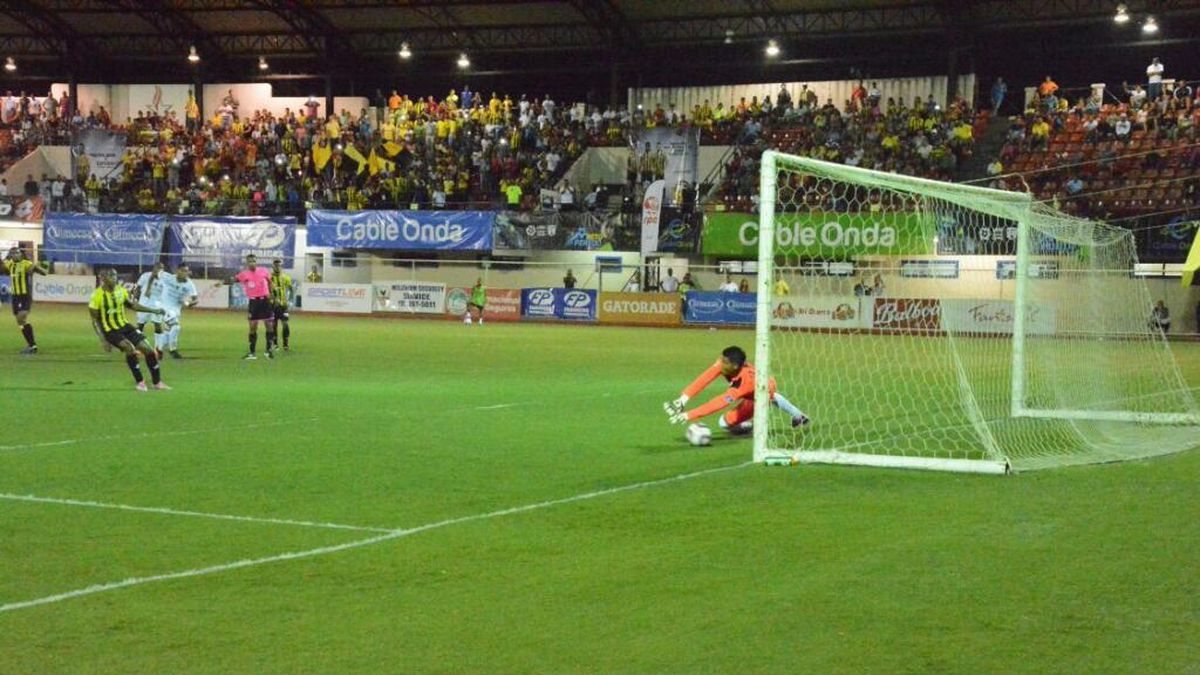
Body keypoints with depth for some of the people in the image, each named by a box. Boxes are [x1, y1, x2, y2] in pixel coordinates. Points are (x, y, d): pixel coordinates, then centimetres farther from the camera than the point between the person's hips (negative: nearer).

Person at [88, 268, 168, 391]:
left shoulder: (121, 290, 0)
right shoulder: (97, 295, -15)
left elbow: (132, 305, 16)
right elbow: (95, 320, -11)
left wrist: (154, 310, 12)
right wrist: (103, 339, -18)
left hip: (124, 326, 6)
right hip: (110, 330, -6)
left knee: (147, 349, -2)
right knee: (130, 348, -29)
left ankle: (157, 382, 14)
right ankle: (140, 382, -14)